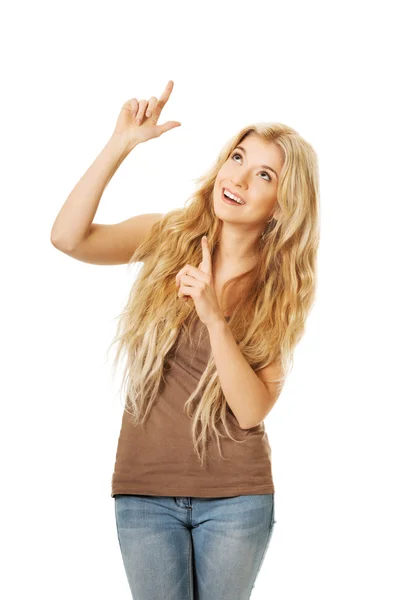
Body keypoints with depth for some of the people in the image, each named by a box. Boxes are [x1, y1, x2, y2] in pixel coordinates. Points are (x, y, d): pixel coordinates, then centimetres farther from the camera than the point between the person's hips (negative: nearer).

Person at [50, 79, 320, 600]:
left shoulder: (282, 290, -3)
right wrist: (121, 144, -23)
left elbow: (253, 410, -14)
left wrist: (214, 318, -26)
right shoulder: (168, 237, -2)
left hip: (235, 497, 0)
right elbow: (68, 238, -19)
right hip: (145, 488, 0)